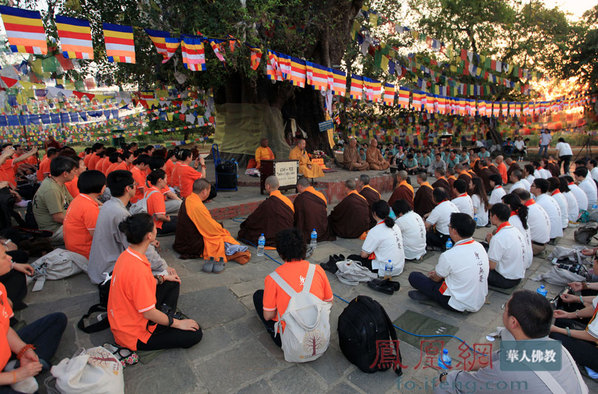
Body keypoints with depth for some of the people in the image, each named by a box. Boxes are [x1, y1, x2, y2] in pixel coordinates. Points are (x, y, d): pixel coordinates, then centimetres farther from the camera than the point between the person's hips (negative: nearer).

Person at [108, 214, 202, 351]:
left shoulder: (127, 254, -5)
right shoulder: (138, 269, -35)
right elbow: (148, 313, -27)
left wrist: (162, 278, 13)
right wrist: (177, 323, -14)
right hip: (133, 333, -9)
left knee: (172, 284, 18)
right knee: (195, 334, -10)